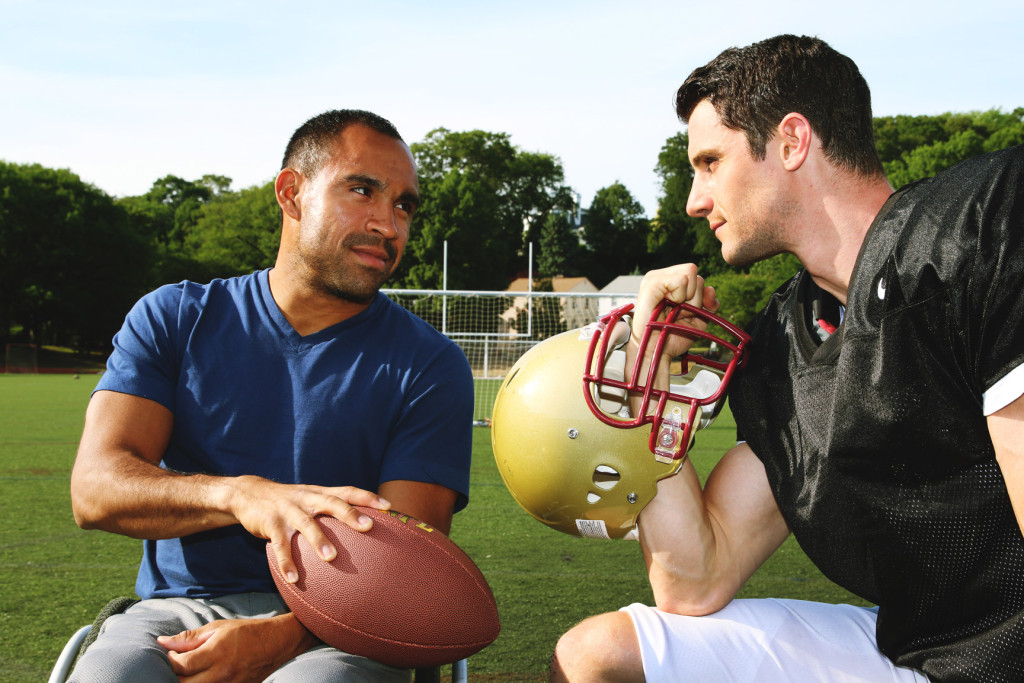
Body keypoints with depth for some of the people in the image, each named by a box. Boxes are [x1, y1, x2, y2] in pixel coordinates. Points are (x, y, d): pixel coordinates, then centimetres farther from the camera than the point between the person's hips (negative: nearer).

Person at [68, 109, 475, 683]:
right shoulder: (174, 318, 8)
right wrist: (239, 495, -26)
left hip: (332, 632, -2)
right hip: (179, 608, 2)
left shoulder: (430, 365, 2)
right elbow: (95, 488, -6)